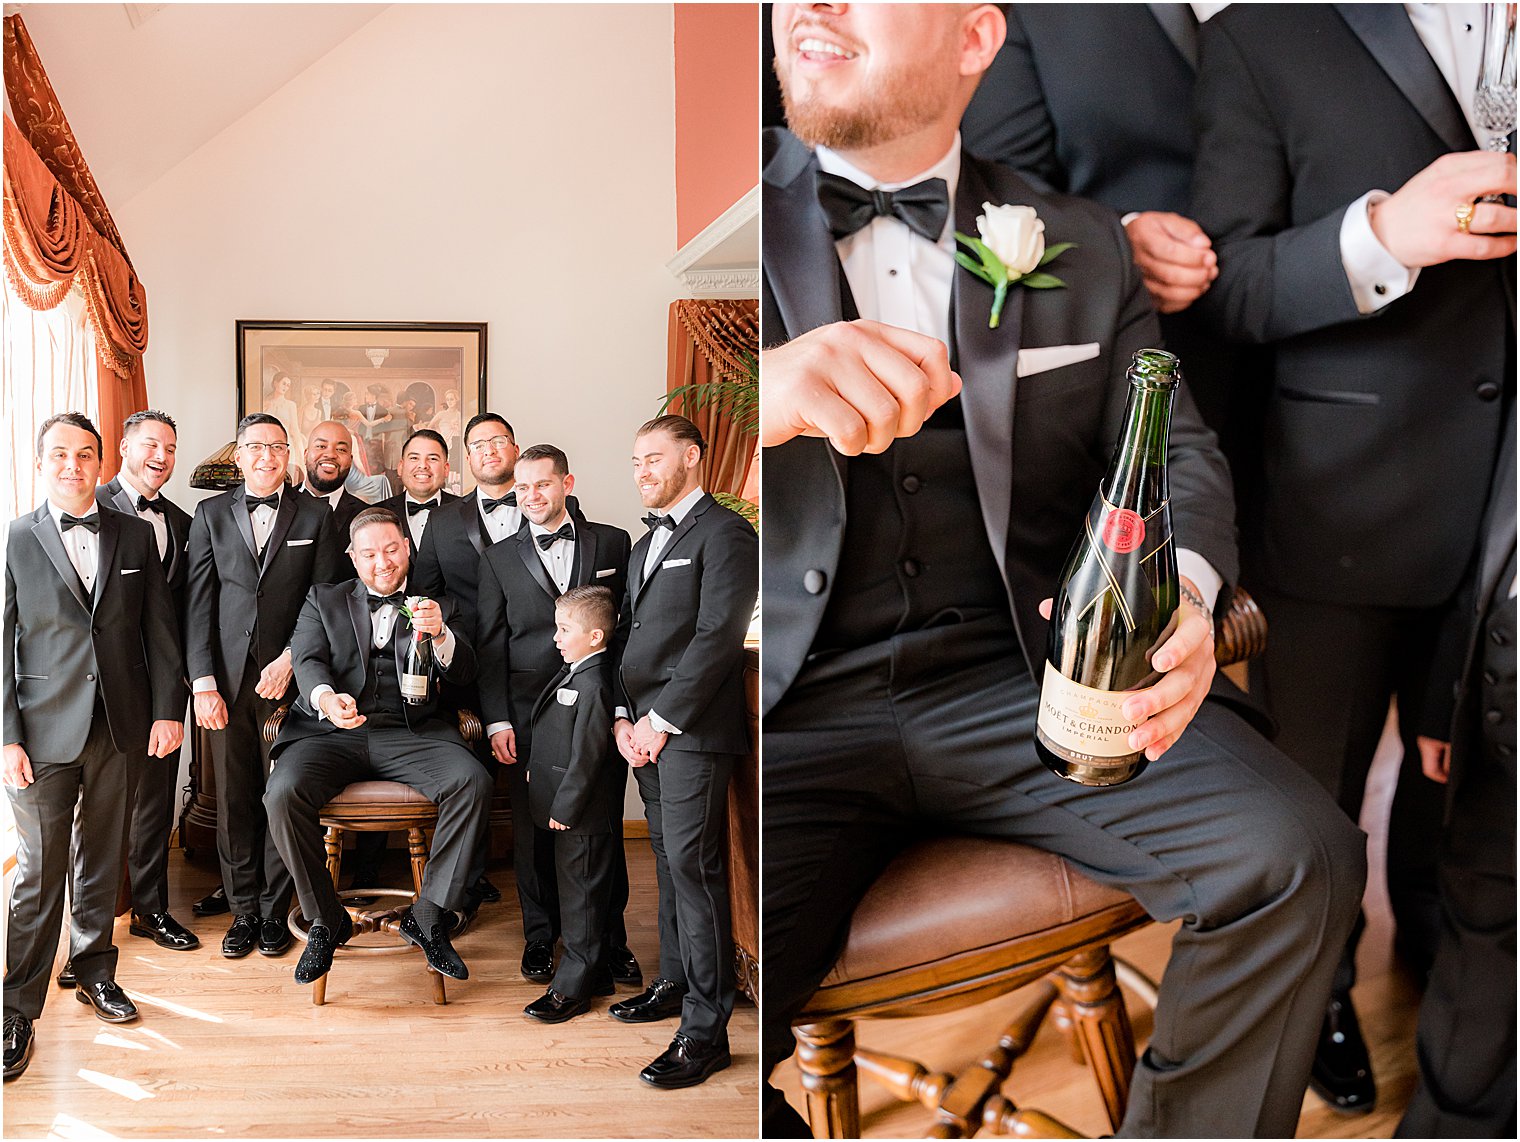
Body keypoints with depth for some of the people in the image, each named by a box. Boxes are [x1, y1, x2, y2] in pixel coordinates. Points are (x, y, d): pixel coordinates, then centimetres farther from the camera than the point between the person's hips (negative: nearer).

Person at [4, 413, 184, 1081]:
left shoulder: (135, 536, 6)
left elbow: (160, 629, 6)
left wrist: (167, 710, 0)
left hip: (122, 727, 2)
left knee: (103, 859, 14)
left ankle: (95, 971, 31)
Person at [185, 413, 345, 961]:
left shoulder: (315, 516, 6)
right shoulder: (210, 514, 9)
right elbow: (199, 603, 4)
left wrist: (289, 660, -9)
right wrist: (203, 681, -5)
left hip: (287, 677, -1)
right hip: (225, 679, 1)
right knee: (234, 798, 6)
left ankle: (274, 910, 16)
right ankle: (243, 910, 19)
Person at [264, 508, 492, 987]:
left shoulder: (434, 606, 16)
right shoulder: (323, 600, 18)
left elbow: (464, 671, 2)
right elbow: (308, 659, 1)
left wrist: (439, 634, -22)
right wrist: (326, 698, -23)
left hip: (409, 732, 0)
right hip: (331, 731, 1)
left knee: (473, 784, -28)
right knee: (283, 793, -29)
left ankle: (427, 916, -13)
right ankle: (326, 920, -6)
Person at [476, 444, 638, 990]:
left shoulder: (612, 543, 6)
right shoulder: (498, 558, 8)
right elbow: (490, 645, 6)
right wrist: (497, 720, -3)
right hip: (529, 713, 1)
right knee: (534, 828, 7)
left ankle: (610, 938, 19)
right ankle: (540, 936, 24)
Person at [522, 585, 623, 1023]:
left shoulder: (593, 686, -23)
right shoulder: (575, 674, 9)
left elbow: (586, 758, -23)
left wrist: (564, 808, -18)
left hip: (584, 817, -10)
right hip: (576, 812, 10)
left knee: (581, 900, 3)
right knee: (584, 897, 19)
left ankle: (572, 989, 14)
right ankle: (596, 974, 31)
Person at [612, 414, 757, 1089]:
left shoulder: (725, 533, -7)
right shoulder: (645, 544, 22)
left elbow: (718, 636, -15)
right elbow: (627, 632, 18)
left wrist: (662, 719, -14)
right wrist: (623, 716, 4)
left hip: (692, 730, -8)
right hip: (645, 729, 8)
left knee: (693, 866, -8)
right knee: (668, 862, 15)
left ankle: (705, 1029, -1)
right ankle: (675, 982, 28)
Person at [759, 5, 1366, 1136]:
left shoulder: (1083, 247, 12)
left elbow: (1178, 455, 10)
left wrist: (1181, 593, -15)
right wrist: (756, 395, -29)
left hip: (1035, 683, 3)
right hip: (793, 705, -2)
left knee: (1303, 861, -17)